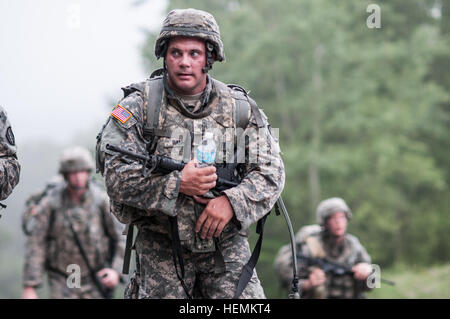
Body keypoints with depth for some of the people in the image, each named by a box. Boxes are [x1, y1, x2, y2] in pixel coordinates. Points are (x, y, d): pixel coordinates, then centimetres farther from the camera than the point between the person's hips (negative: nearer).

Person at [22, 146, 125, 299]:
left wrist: (116, 271, -17)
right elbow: (35, 245, -12)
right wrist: (29, 288, -15)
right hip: (62, 281, -1)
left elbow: (121, 239, -2)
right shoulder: (50, 203, -14)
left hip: (95, 280, 1)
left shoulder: (102, 200, -12)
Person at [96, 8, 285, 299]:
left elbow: (271, 171, 0)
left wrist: (232, 201, -19)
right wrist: (177, 185, -24)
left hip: (226, 244, 1)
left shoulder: (240, 108, 1)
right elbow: (116, 174, -13)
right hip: (161, 248, -1)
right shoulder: (139, 106, -5)